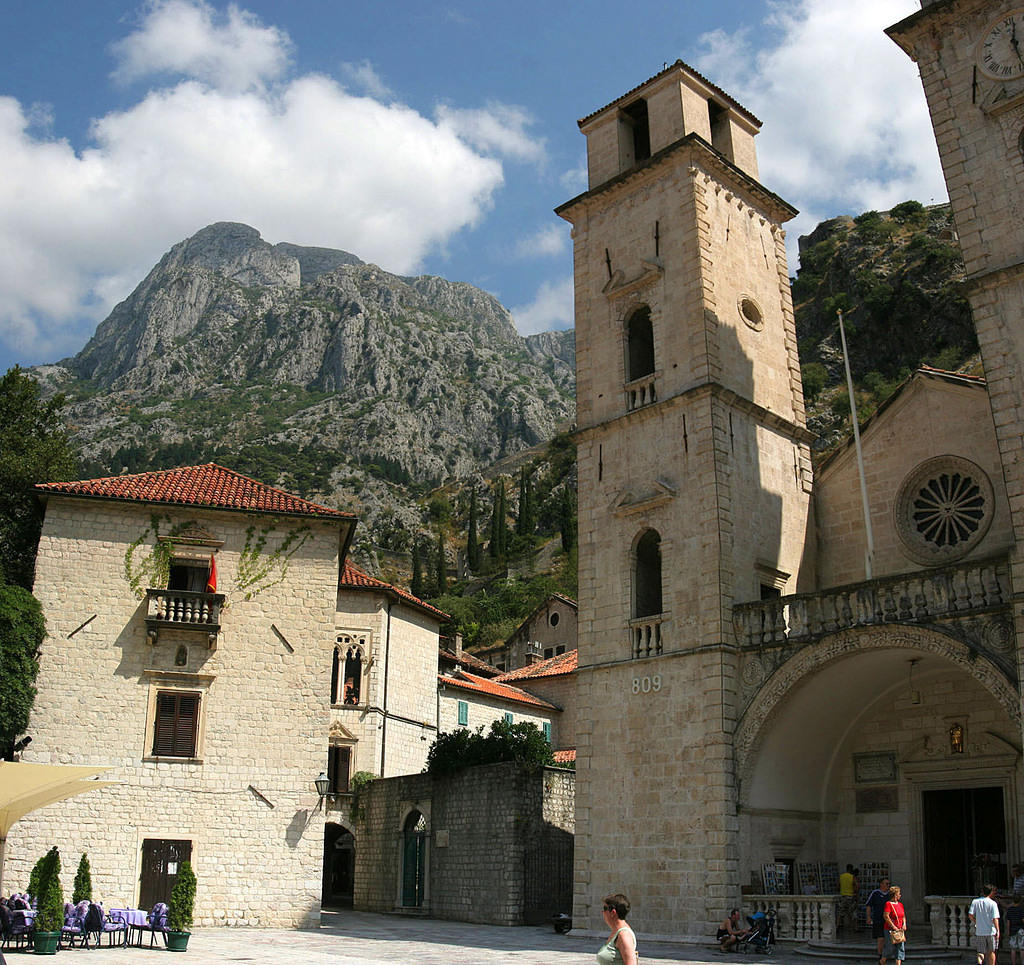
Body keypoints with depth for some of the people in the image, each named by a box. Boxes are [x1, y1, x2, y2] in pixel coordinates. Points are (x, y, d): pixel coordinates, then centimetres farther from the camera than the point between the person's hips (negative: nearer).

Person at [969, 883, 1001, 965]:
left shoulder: (975, 901, 1)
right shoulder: (993, 903, -7)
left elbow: (970, 915, -2)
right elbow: (995, 919, -14)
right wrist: (998, 931, -10)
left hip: (979, 931, 2)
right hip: (991, 931, -2)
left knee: (981, 952, 6)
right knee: (991, 952, 15)